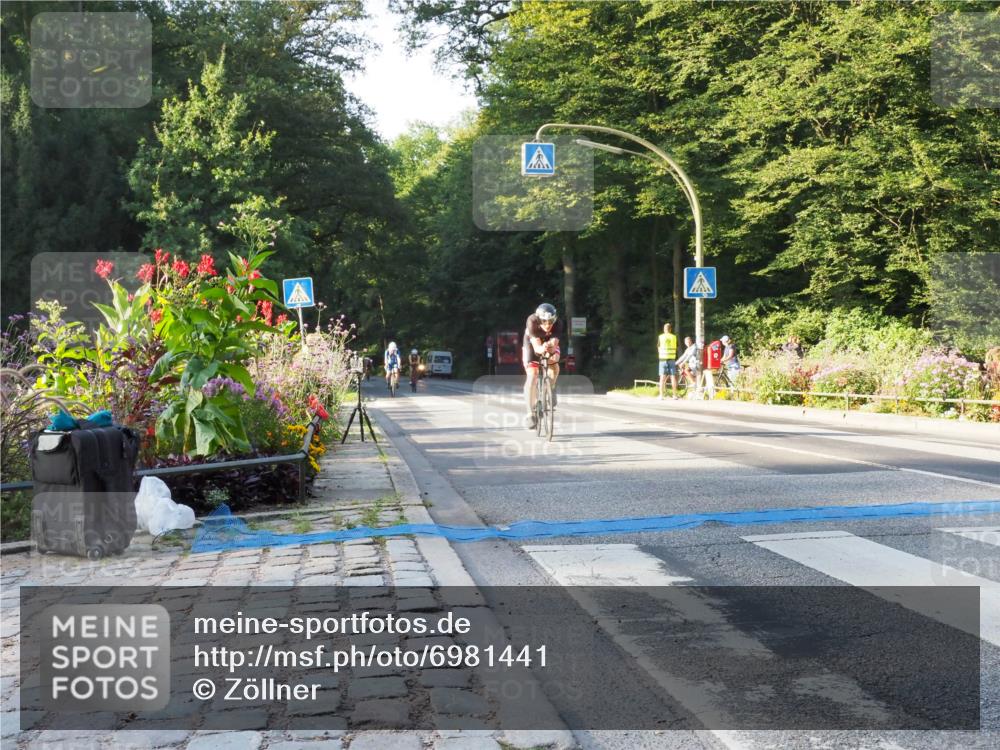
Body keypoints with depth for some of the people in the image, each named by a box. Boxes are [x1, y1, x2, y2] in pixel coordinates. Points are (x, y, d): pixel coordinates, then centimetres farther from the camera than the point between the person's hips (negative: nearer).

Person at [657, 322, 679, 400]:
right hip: (672, 358, 1)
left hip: (663, 358, -1)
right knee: (673, 377, 5)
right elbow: (676, 347, 7)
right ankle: (675, 395, 6)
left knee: (662, 377, 0)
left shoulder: (660, 337, -1)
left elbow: (658, 348, 6)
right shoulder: (674, 337, 2)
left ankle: (661, 395, -2)